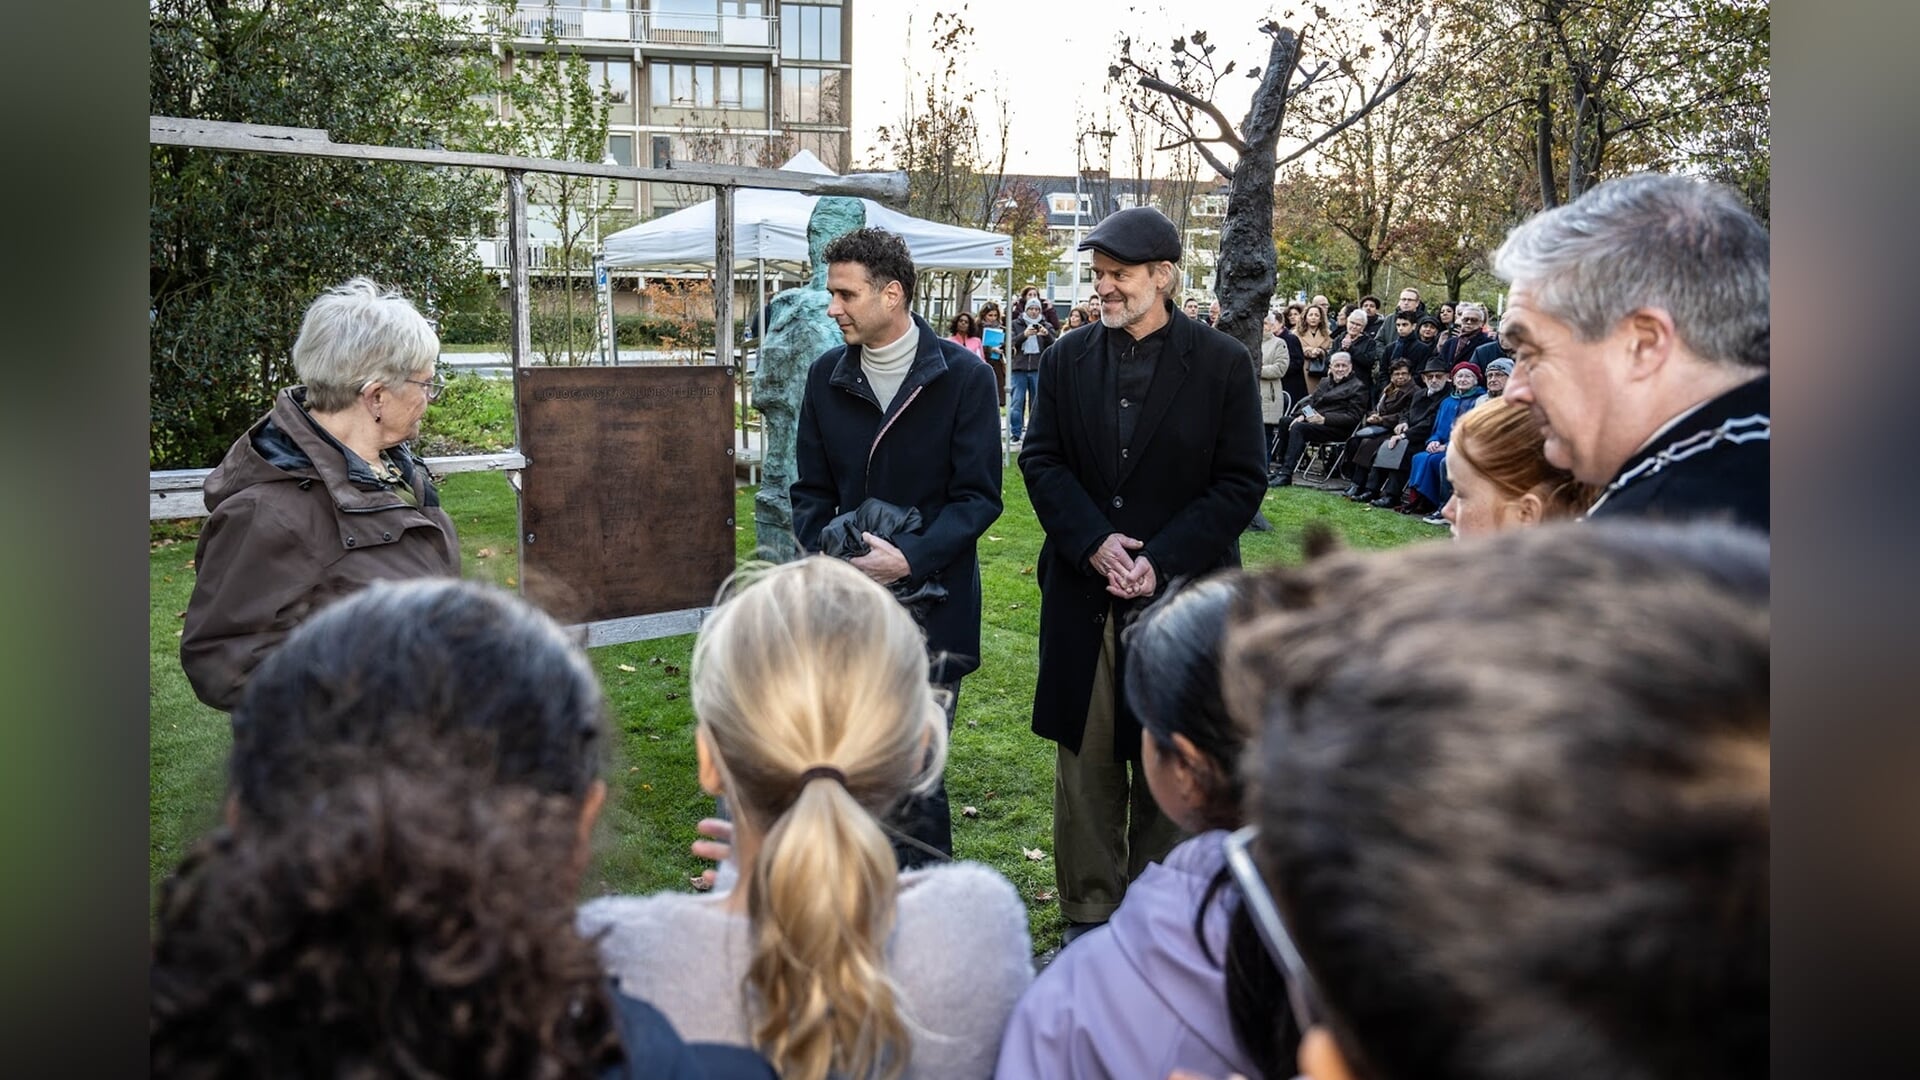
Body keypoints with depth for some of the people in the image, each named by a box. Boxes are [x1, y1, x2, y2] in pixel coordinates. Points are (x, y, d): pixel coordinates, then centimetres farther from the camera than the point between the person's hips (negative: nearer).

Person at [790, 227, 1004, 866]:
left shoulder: (964, 377, -5)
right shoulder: (826, 376, 8)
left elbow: (978, 496, -7)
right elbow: (811, 489, 13)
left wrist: (912, 557, -21)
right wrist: (820, 551, -7)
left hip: (932, 603, -4)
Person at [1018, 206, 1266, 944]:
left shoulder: (1222, 364, -3)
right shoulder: (1067, 359, 5)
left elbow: (1240, 484, -5)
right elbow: (1041, 461, 3)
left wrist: (1161, 560, -15)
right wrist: (1093, 543, -13)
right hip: (1083, 597, 3)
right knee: (1085, 761, 10)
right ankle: (1088, 913, 25)